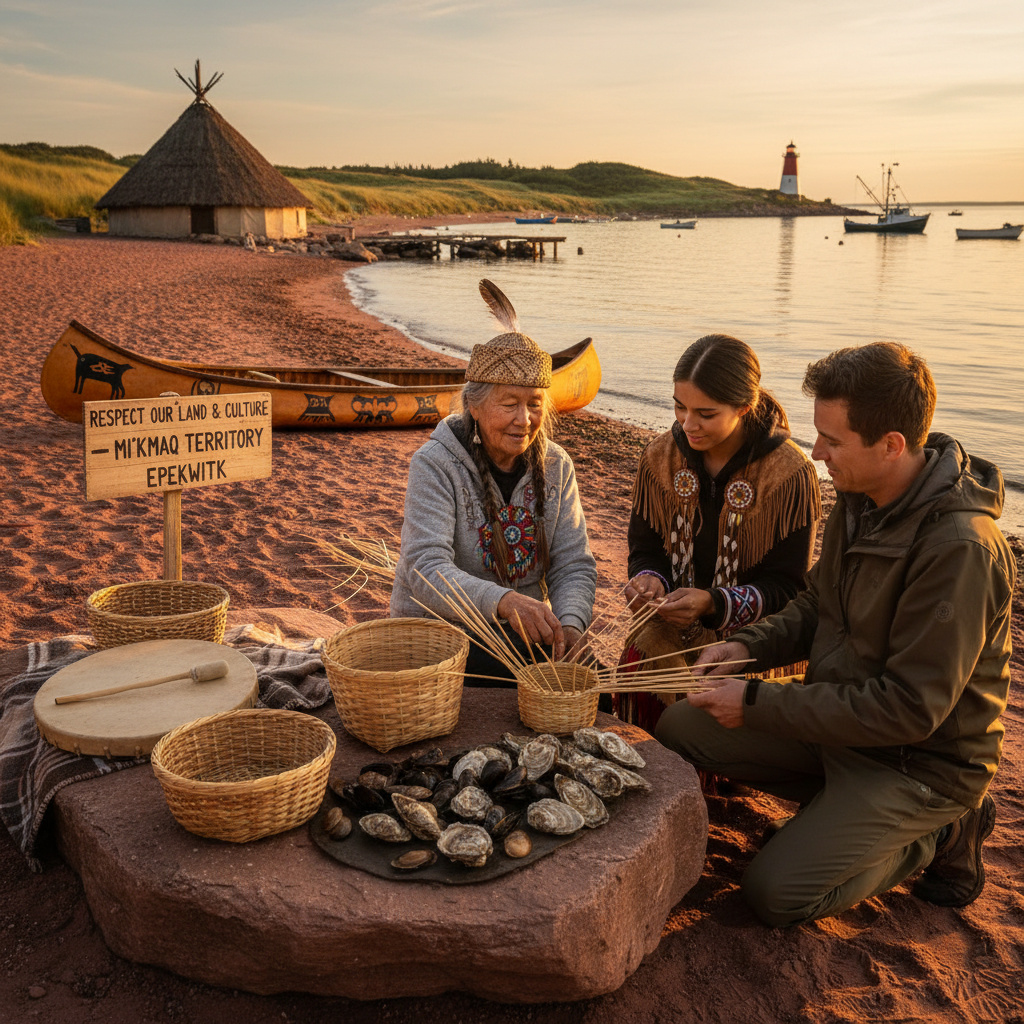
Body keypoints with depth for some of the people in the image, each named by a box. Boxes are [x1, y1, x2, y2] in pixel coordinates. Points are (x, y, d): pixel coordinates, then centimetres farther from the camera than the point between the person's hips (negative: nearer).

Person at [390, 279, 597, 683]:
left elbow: (574, 565, -1)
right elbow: (427, 569, -25)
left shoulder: (555, 467, 2)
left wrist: (570, 623, -24)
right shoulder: (435, 464, -13)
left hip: (526, 634, 5)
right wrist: (503, 601, -44)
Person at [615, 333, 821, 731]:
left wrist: (713, 603, -24)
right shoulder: (660, 456, 3)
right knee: (635, 668, -27)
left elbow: (787, 587, -8)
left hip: (750, 631, -3)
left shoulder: (791, 474, -11)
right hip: (671, 624, 3)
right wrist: (649, 579, -14)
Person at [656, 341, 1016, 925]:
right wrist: (748, 646, -7)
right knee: (680, 730, 1)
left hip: (924, 760, -8)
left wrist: (758, 702, -24)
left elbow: (910, 708, -28)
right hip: (843, 718, 8)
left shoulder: (960, 549, -30)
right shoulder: (861, 499, -2)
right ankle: (845, 802, 9)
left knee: (777, 894, -16)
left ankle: (940, 833, 6)